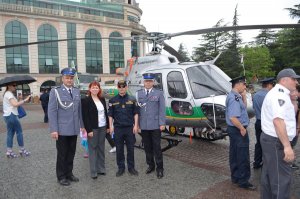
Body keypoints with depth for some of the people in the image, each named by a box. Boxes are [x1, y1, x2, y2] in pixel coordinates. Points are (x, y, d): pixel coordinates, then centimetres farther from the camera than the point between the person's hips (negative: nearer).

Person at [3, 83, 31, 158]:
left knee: (10, 133, 9)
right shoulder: (9, 94, -13)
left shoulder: (7, 94, 17)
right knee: (19, 132, 0)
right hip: (11, 115, -9)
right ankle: (22, 150, 7)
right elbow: (15, 104, -25)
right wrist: (25, 100, -24)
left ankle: (9, 151, 11)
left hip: (7, 116, 9)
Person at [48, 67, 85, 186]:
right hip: (62, 129, -4)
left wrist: (82, 125, 10)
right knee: (62, 154, 8)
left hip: (74, 129, 4)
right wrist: (53, 129, -15)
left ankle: (69, 173, 31)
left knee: (71, 153, 14)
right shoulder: (55, 91, -6)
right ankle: (61, 177, 24)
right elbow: (52, 111, -10)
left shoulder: (77, 91, 8)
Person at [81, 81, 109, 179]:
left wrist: (108, 126, 10)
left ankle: (101, 168, 24)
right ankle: (93, 172, 13)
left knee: (101, 148, 12)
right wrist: (89, 130, -15)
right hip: (93, 128, -5)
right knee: (93, 149, 3)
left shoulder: (102, 99, 10)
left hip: (102, 127, 5)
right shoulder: (86, 100, -7)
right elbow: (85, 116, -11)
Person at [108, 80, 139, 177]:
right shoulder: (113, 100, 3)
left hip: (130, 127, 0)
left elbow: (136, 113, 4)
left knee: (131, 148, 7)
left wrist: (135, 125, -3)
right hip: (118, 128, 0)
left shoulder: (132, 99, 3)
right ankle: (121, 168, 21)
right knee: (119, 149, 7)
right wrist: (111, 126, -1)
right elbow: (110, 115, 5)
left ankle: (131, 167, 20)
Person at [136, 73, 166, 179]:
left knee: (157, 147, 2)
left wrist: (162, 123, -8)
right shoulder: (138, 93, 9)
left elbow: (162, 109, -3)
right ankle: (150, 165, 28)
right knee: (147, 147, 12)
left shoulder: (159, 93, 2)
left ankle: (159, 168, 13)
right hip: (143, 125, 3)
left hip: (155, 125, -3)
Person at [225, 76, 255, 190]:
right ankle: (243, 181, 12)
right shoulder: (234, 98, -22)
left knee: (235, 155, 18)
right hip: (238, 130, -11)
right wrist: (242, 129, -18)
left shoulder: (234, 96, 10)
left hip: (234, 129, 11)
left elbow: (244, 107, 19)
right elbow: (233, 117, -29)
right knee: (243, 157, 1)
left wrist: (243, 95, 9)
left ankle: (235, 177, 30)